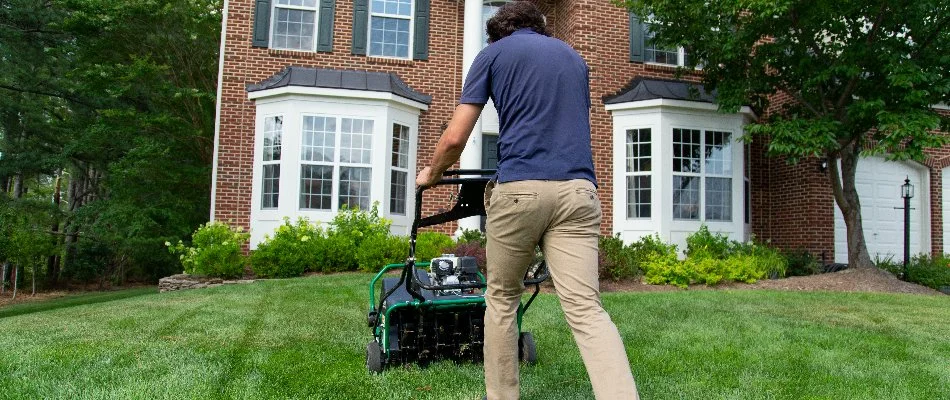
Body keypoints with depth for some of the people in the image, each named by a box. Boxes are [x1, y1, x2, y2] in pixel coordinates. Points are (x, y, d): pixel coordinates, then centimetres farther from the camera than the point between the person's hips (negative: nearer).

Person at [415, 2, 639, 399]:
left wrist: (431, 173, 25)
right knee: (586, 308, -3)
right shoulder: (573, 56, 25)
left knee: (502, 299, 16)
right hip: (578, 190, 3)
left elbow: (455, 138, 5)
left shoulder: (492, 53, 11)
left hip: (520, 189, -3)